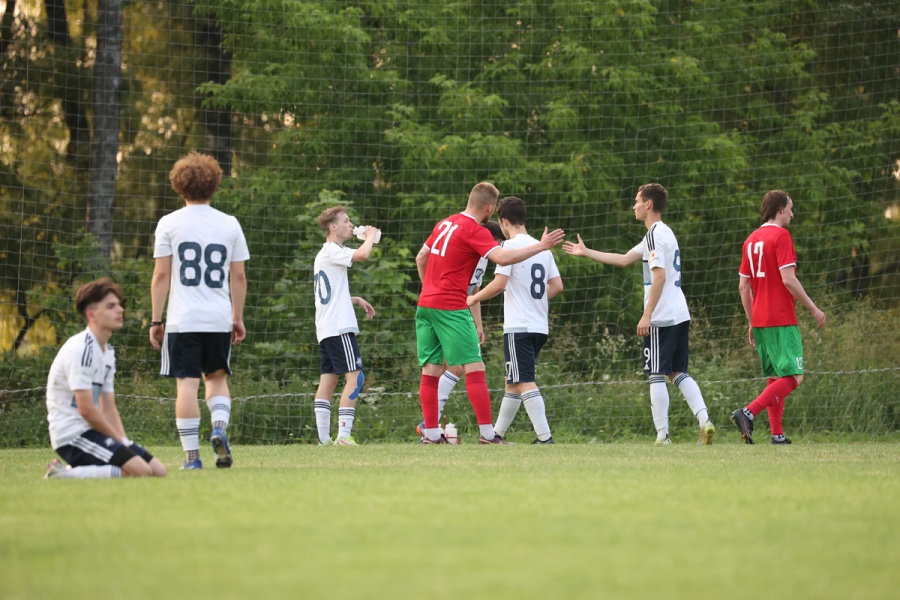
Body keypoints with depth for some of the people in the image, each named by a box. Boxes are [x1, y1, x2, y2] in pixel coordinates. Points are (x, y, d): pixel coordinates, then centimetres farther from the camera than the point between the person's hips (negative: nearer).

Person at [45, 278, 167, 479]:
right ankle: (64, 476, -17)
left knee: (158, 470, 3)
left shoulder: (108, 351, 16)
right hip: (71, 434, -10)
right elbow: (86, 409, -18)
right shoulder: (81, 349, -14)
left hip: (89, 430, 10)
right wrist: (119, 440, -9)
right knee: (141, 471, -24)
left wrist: (124, 441, 1)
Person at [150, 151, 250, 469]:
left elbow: (161, 275, -3)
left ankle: (192, 456, -2)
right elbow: (239, 277, 7)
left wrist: (156, 320, 1)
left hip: (182, 320, -2)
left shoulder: (169, 223, 0)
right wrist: (238, 318, 16)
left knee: (186, 384, 0)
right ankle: (219, 426, -9)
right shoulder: (229, 224, 6)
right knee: (217, 378, 18)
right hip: (219, 319, 2)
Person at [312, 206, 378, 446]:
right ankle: (344, 434, -20)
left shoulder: (322, 255, 23)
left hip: (325, 329, 10)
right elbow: (362, 255, -25)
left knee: (327, 380, 5)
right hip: (339, 327, -10)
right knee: (355, 376, -13)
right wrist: (370, 236, -5)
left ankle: (324, 437, 2)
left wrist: (356, 300, 20)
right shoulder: (332, 251, -8)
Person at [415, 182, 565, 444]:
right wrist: (541, 246, -20)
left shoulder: (445, 224, 14)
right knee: (474, 368, -6)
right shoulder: (474, 231, -11)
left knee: (431, 370, 8)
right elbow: (503, 258, -25)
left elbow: (420, 258, 22)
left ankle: (431, 434, 8)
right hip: (452, 308, -8)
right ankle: (487, 433, -10)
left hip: (425, 304, 8)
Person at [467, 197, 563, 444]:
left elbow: (499, 284, -16)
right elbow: (557, 285, 13)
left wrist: (474, 299, -1)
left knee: (524, 383, -11)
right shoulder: (542, 247, 13)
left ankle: (545, 437, -20)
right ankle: (497, 433, 23)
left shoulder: (511, 246, -9)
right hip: (540, 326, 8)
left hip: (518, 327, -8)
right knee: (512, 382, 17)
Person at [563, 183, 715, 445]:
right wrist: (586, 252, 33)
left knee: (657, 375, -4)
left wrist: (647, 315, -19)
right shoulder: (664, 233, 20)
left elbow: (660, 276, -20)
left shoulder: (655, 234, -11)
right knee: (678, 373, 11)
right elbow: (624, 259, 28)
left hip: (661, 318, -9)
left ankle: (662, 434, -4)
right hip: (680, 315, 9)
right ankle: (705, 421, -4)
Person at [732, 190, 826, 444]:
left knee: (776, 379, 13)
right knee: (793, 377, -10)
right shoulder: (781, 236, -9)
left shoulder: (751, 240, 14)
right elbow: (788, 280, -17)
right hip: (782, 320, -9)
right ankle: (748, 412, -23)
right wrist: (813, 309, -10)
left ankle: (778, 435, 8)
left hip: (760, 320, 9)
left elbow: (743, 286, 15)